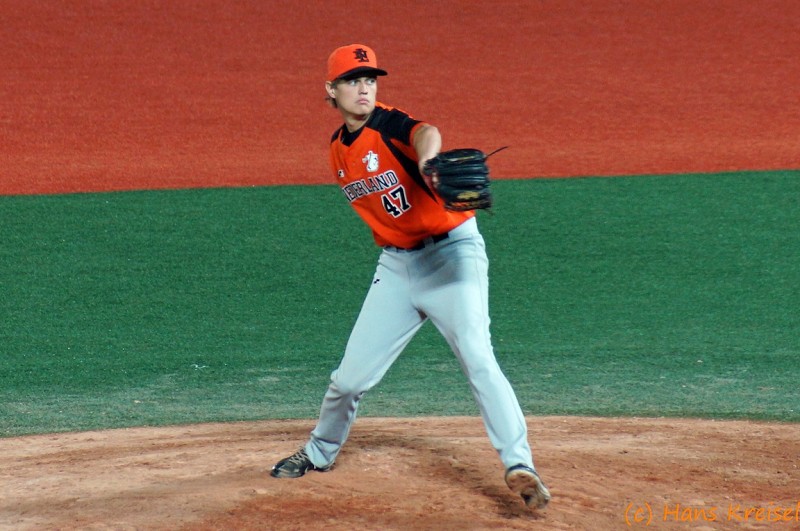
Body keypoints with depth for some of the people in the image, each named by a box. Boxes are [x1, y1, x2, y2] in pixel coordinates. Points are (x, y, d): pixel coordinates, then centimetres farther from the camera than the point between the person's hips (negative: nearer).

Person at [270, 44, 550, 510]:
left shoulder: (387, 125, -15)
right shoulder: (340, 151, 7)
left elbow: (426, 134, -40)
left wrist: (426, 162, -62)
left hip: (452, 252, -6)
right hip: (396, 265, 6)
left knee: (478, 359, -24)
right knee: (351, 376, 10)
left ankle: (520, 466, -25)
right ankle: (320, 453, 36)